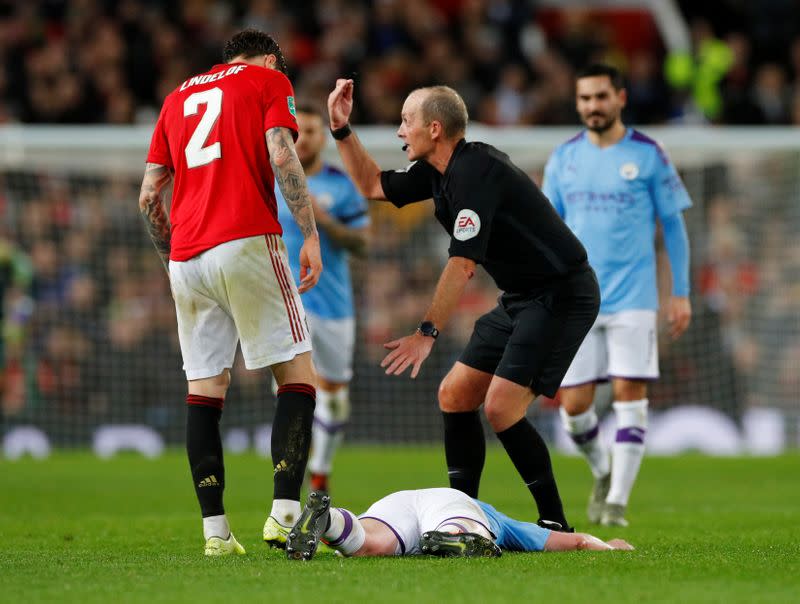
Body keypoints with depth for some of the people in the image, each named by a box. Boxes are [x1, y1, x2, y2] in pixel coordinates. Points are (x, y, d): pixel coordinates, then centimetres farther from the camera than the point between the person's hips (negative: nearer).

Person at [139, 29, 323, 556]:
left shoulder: (179, 97, 24)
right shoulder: (269, 80, 9)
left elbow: (149, 196, 19)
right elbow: (282, 158, -7)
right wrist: (310, 235, -7)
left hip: (186, 256, 5)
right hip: (246, 243, -5)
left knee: (204, 389, 7)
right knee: (296, 373, -1)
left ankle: (215, 529, 1)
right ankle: (285, 513, -15)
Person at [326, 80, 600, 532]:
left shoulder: (475, 172, -22)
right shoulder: (438, 171, 8)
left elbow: (462, 264, -24)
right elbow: (373, 186, 24)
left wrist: (428, 333, -22)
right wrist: (342, 130, 13)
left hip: (561, 295, -10)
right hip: (521, 299, 10)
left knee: (501, 408, -18)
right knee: (454, 395, 7)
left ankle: (555, 524, -8)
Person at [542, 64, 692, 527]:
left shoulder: (649, 155, -1)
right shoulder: (563, 159, 8)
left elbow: (673, 225, 4)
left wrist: (681, 293, 0)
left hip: (633, 300, -3)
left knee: (630, 395, -9)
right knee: (573, 404, 0)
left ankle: (618, 500, -2)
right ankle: (603, 472, 27)